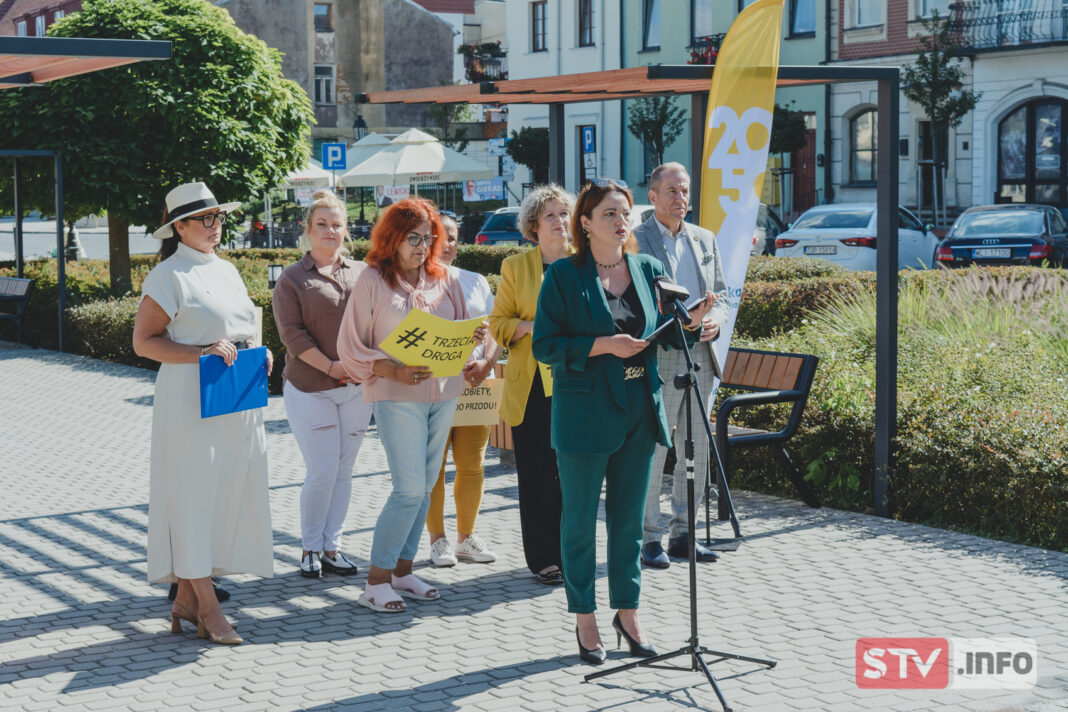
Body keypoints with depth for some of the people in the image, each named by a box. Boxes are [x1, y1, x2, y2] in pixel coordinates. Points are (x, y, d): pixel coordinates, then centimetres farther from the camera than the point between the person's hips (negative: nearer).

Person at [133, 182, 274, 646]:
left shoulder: (227, 271, 17)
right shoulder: (168, 275, -6)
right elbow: (143, 341, -10)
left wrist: (258, 356, 7)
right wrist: (201, 354, -20)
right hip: (190, 402, -8)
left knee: (227, 494, 6)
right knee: (194, 494, -6)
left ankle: (186, 598, 14)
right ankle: (207, 607, -2)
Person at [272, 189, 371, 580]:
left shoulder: (362, 273, 11)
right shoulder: (292, 279, 1)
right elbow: (292, 334, -6)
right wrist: (331, 366, -13)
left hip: (358, 387, 4)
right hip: (311, 388, -4)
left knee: (344, 471, 8)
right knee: (322, 472, -6)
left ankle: (332, 547, 18)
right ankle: (310, 547, 11)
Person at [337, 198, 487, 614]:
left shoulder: (445, 279, 10)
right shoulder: (373, 280, -3)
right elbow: (350, 346, -4)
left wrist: (474, 339, -6)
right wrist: (393, 371, -17)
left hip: (443, 392, 5)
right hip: (396, 395, -5)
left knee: (424, 487, 9)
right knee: (410, 489, -11)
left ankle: (402, 570, 20)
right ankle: (376, 581, -2)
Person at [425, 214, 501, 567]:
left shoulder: (475, 282, 17)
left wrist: (486, 362, -7)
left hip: (474, 384, 3)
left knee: (472, 464, 4)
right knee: (432, 465, -2)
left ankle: (466, 536, 14)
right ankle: (438, 539, 7)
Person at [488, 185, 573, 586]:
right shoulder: (515, 267, 7)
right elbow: (498, 323, 6)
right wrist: (531, 327, -13)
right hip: (531, 385, -1)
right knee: (537, 473, -1)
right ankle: (542, 559, 8)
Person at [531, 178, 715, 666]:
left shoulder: (648, 269, 8)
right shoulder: (564, 276, -7)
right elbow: (544, 345, -11)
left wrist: (690, 325, -6)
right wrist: (602, 345, -20)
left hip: (640, 411, 4)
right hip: (585, 412, -4)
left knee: (630, 518, 12)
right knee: (580, 519, 5)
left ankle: (627, 612, 24)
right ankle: (584, 620, 17)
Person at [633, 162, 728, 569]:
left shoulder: (705, 240, 15)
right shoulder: (635, 242, -4)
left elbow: (720, 294, 18)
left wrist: (715, 319, -5)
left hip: (699, 357, 6)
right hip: (656, 358, -6)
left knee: (697, 452, 10)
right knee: (651, 451, -4)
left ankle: (683, 532, 20)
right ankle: (650, 538, 4)